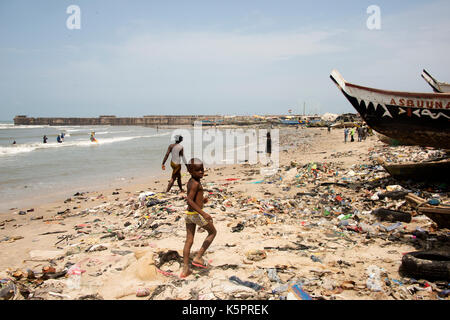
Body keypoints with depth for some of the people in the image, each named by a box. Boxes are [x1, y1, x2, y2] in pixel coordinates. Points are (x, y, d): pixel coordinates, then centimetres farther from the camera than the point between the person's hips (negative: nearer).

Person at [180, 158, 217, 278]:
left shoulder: (190, 182, 10)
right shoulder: (196, 183, -18)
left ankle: (185, 269, 11)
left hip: (188, 214, 8)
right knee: (213, 232, 13)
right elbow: (189, 200, -27)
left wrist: (202, 200, 21)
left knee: (189, 240, 10)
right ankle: (198, 258, 9)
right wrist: (203, 213, -31)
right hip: (196, 214, -8)